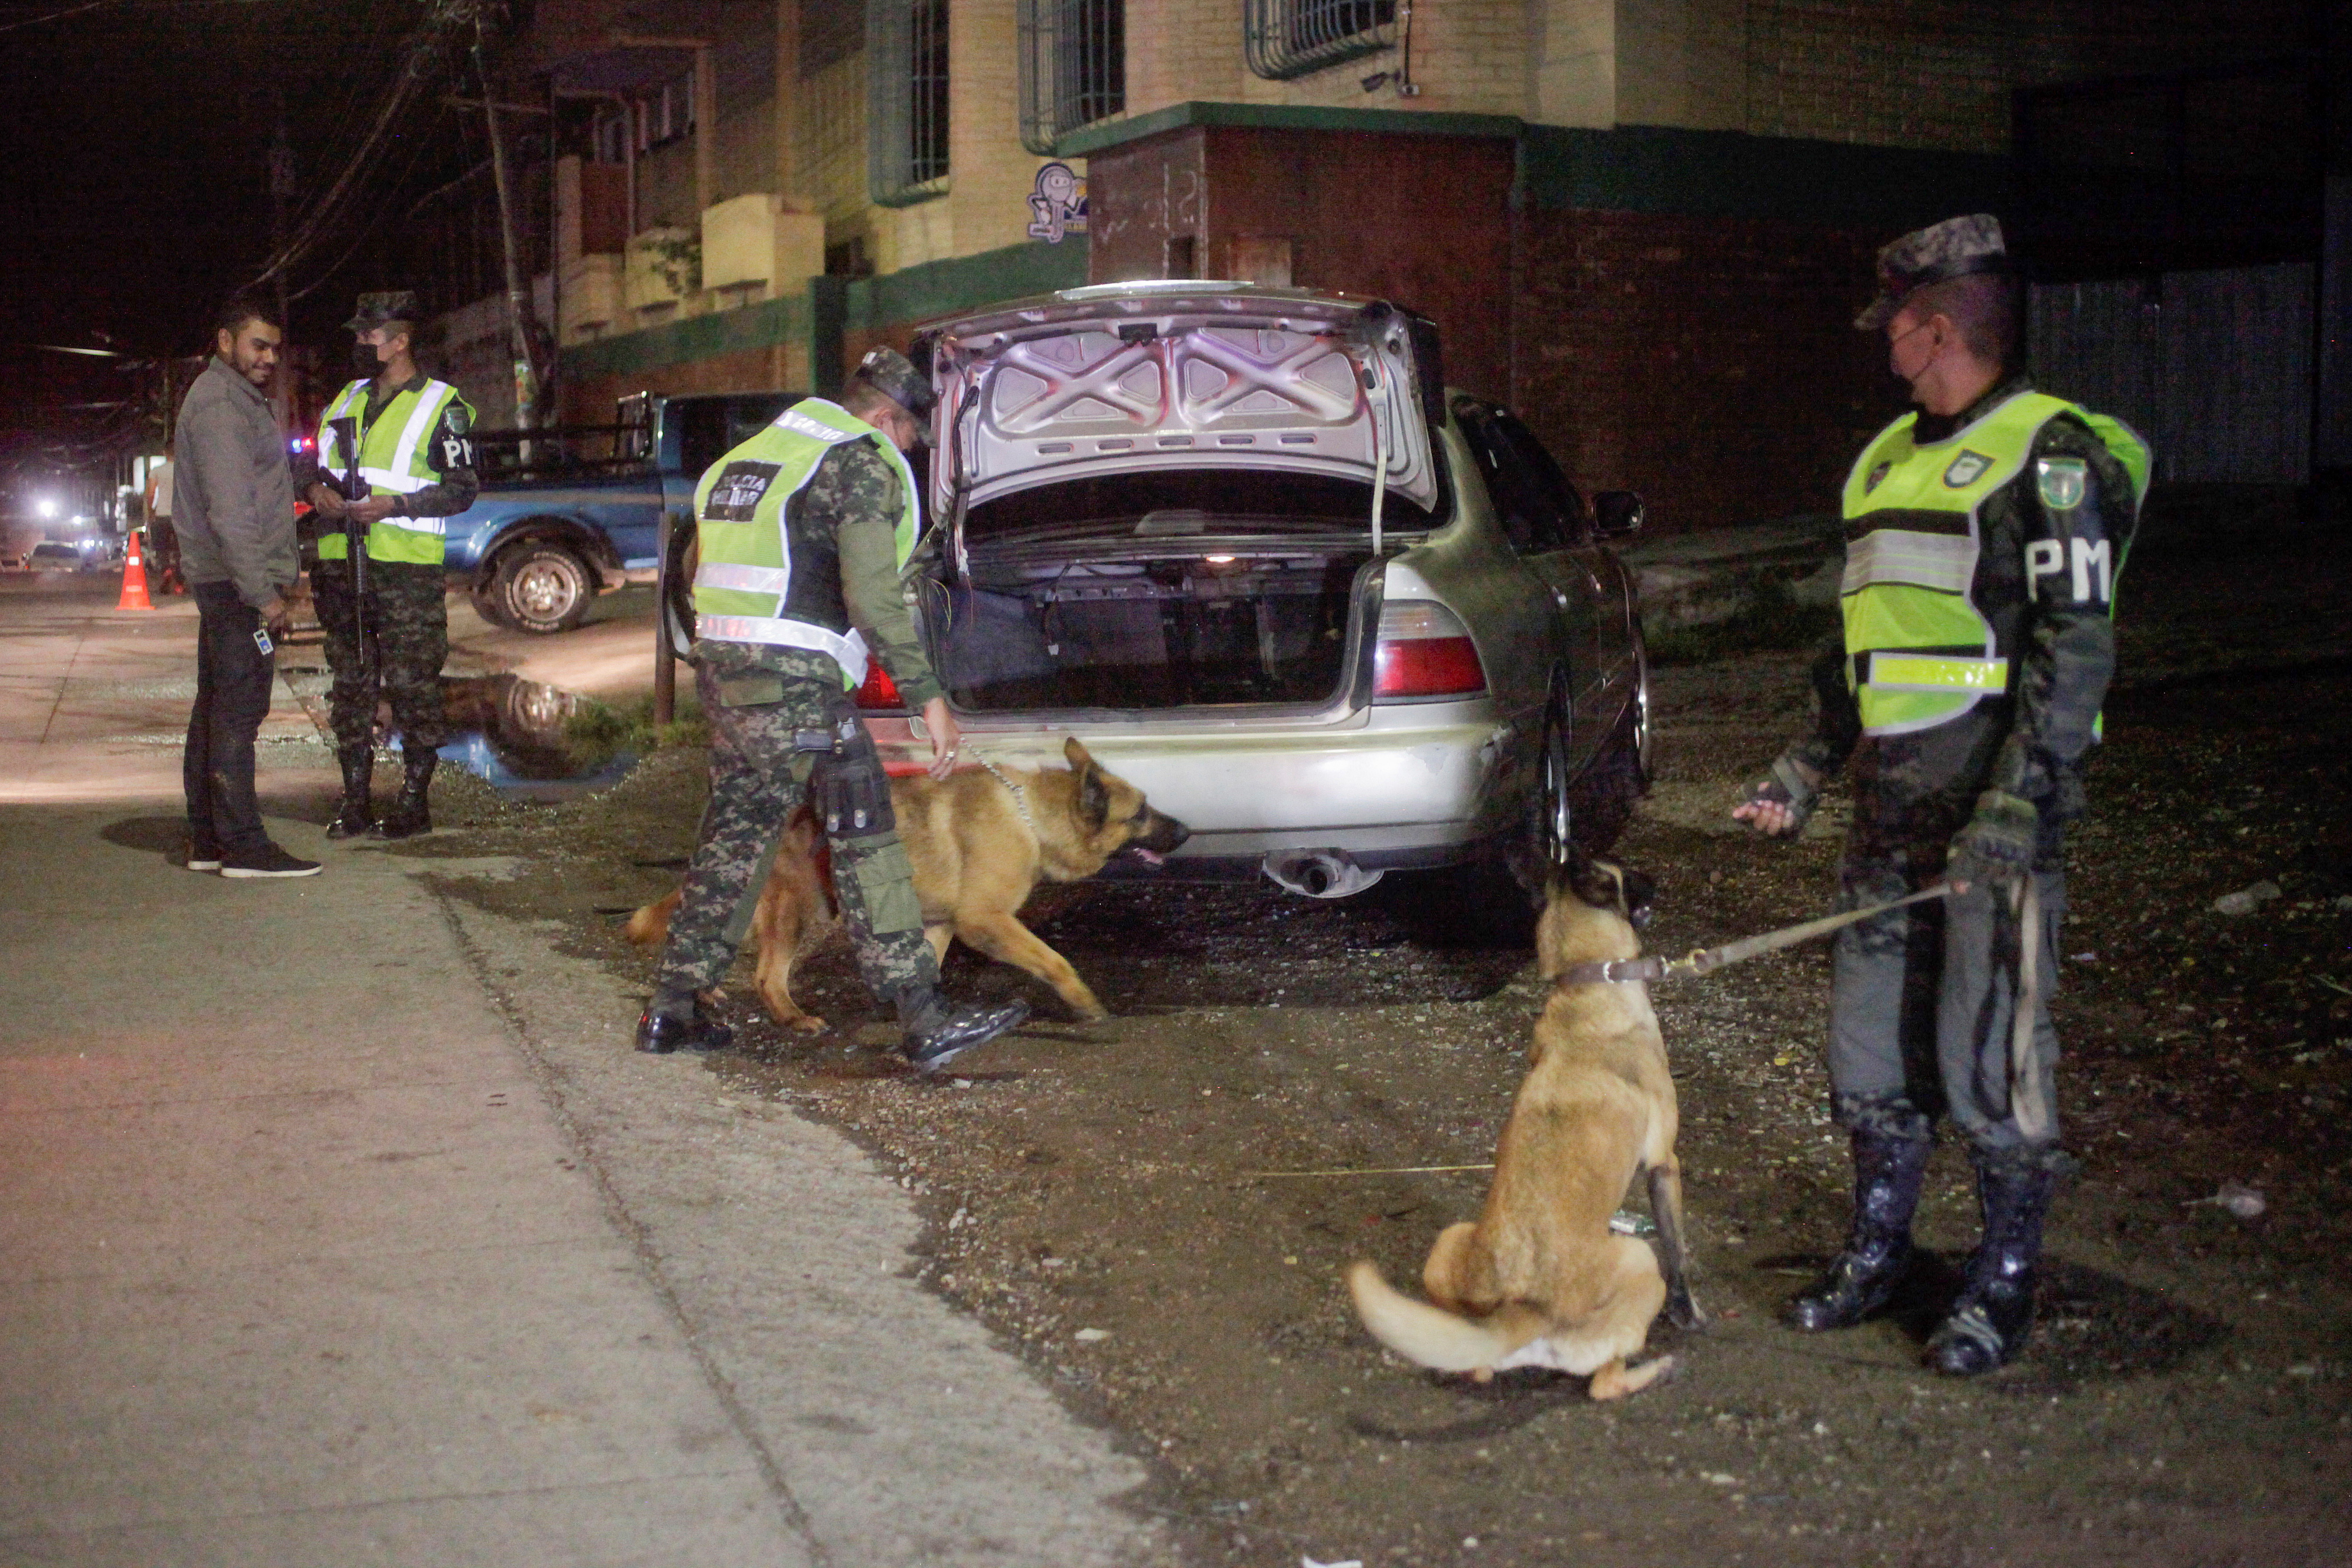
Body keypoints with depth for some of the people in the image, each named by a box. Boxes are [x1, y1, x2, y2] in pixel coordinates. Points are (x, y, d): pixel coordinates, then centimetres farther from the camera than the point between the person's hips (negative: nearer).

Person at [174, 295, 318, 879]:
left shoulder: (236, 398, 21)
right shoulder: (219, 403, -13)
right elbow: (230, 511, -21)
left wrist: (276, 575, 19)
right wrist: (264, 591, -23)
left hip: (224, 584, 11)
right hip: (238, 582, -11)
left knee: (216, 709, 11)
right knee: (238, 710, -11)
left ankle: (207, 840, 16)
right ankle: (243, 846, -12)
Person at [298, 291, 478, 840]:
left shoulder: (442, 406, -1)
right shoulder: (345, 401, 19)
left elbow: (462, 488, -6)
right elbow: (315, 466, 26)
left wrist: (395, 505, -17)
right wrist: (315, 488, 2)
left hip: (407, 568, -6)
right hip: (341, 564, 6)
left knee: (412, 684, -5)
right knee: (350, 684, 8)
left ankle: (415, 801, 3)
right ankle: (355, 803, 14)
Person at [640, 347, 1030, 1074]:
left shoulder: (757, 451, 21)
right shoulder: (862, 463, -5)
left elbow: (701, 576, 23)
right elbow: (872, 594, -17)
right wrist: (928, 697, -15)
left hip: (721, 666, 8)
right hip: (797, 683, -8)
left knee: (734, 837, 16)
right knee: (865, 845, -5)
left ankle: (672, 1010, 20)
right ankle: (926, 1020, -4)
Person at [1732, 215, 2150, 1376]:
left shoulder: (2048, 454, -7)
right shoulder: (1889, 458, 18)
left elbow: (2078, 643, -13)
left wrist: (2020, 799, -21)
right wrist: (1808, 768, 23)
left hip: (1994, 808, -8)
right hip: (1890, 802, 8)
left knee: (1988, 1056, -3)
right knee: (1871, 1045, 12)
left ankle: (2004, 1287, 11)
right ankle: (1877, 1250, 28)